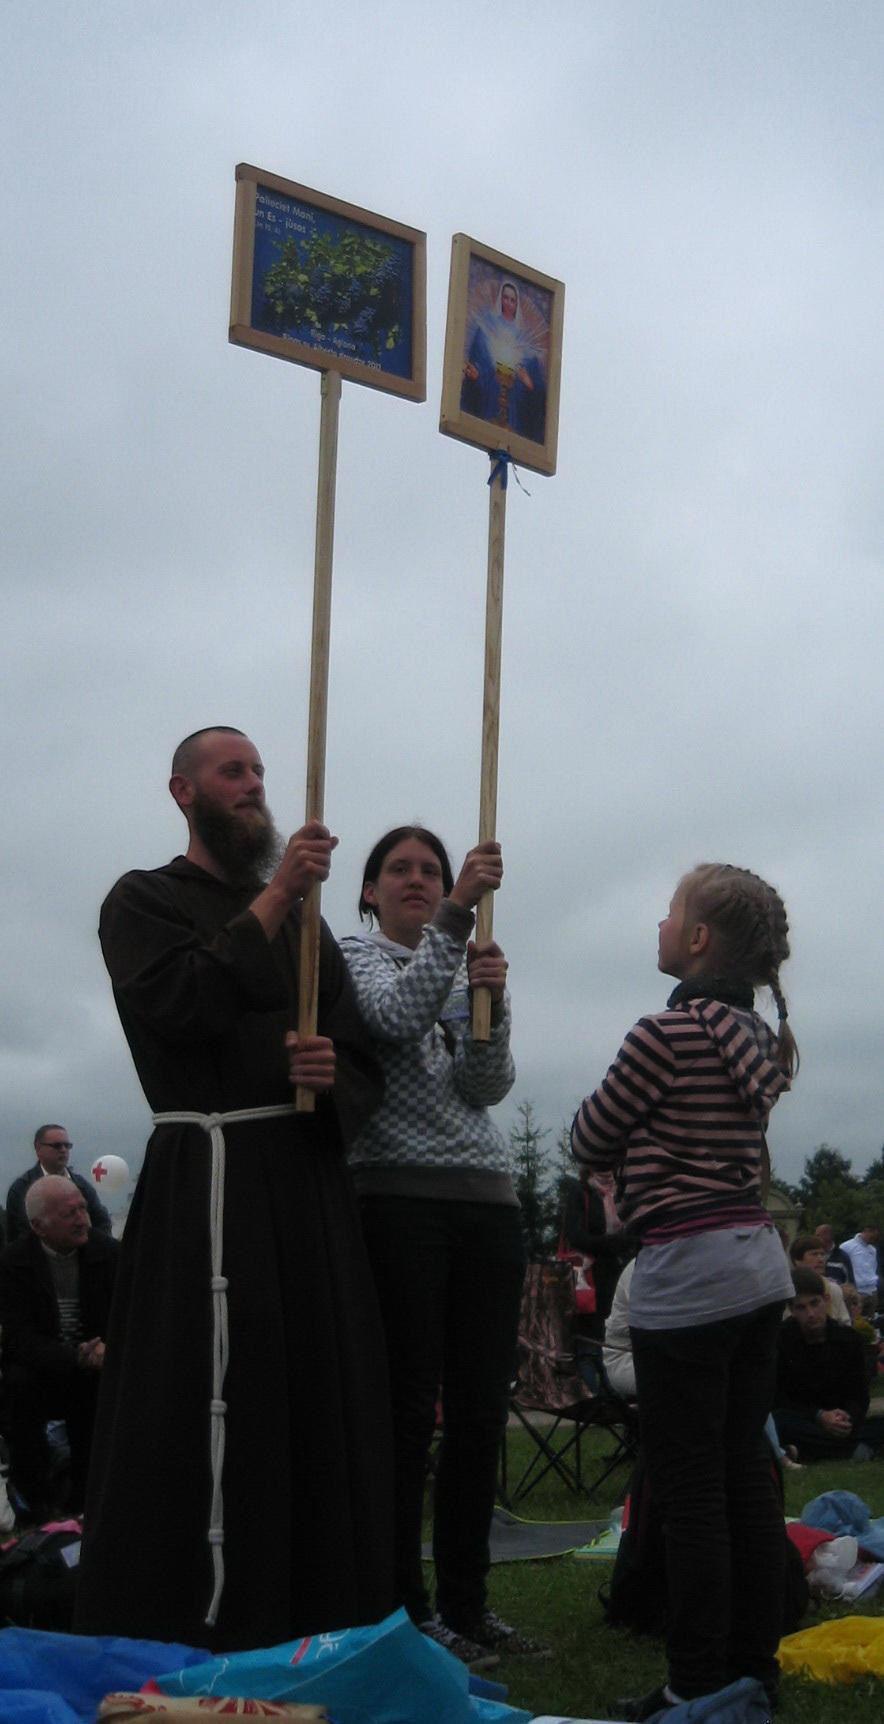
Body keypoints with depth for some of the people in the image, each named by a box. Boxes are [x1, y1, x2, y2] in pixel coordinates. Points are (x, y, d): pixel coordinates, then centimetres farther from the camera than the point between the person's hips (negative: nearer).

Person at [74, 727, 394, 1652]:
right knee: (208, 1402, -12)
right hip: (211, 1174, -6)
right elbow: (180, 1004, -15)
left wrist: (331, 1072, -7)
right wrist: (272, 897, -12)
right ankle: (188, 1641, -4)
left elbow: (363, 1058, 17)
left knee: (318, 1395, 5)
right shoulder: (145, 900, 5)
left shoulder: (302, 918, 22)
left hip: (310, 1175, 6)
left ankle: (314, 1625, 14)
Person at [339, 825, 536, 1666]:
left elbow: (486, 1086, 4)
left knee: (481, 1412, 6)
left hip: (486, 1201, 5)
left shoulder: (468, 966, 20)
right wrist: (459, 912, -26)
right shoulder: (356, 956, 6)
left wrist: (492, 1004, -15)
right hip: (397, 1198, -5)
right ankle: (404, 1608, 5)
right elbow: (399, 1013, -18)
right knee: (409, 1410, -5)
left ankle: (465, 1602, 17)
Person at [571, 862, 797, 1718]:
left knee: (689, 1488, -2)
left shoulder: (668, 1031, -14)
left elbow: (590, 1142, -4)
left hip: (687, 1272, -8)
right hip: (757, 1260, 8)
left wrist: (609, 1097, 14)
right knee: (745, 1473, 12)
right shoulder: (757, 1036, 11)